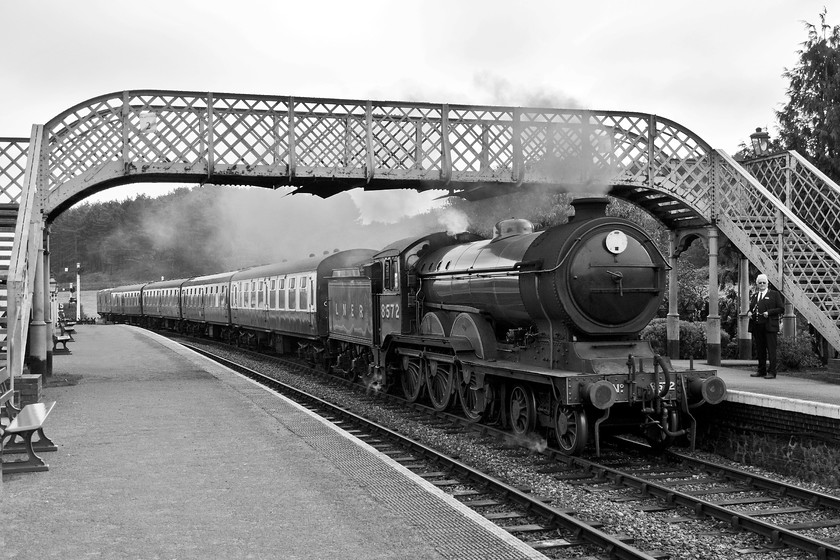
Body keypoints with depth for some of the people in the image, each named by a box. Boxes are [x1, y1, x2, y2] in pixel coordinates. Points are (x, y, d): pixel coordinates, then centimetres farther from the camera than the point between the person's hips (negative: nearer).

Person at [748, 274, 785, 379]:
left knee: (771, 350, -6)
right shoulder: (754, 296, 19)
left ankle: (771, 372, -6)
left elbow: (781, 309, -2)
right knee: (760, 350, 10)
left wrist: (769, 312, -14)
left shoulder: (774, 294, 3)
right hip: (757, 326, 5)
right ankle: (761, 371, 18)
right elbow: (751, 307, 28)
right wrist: (749, 312, 5)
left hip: (769, 326, -5)